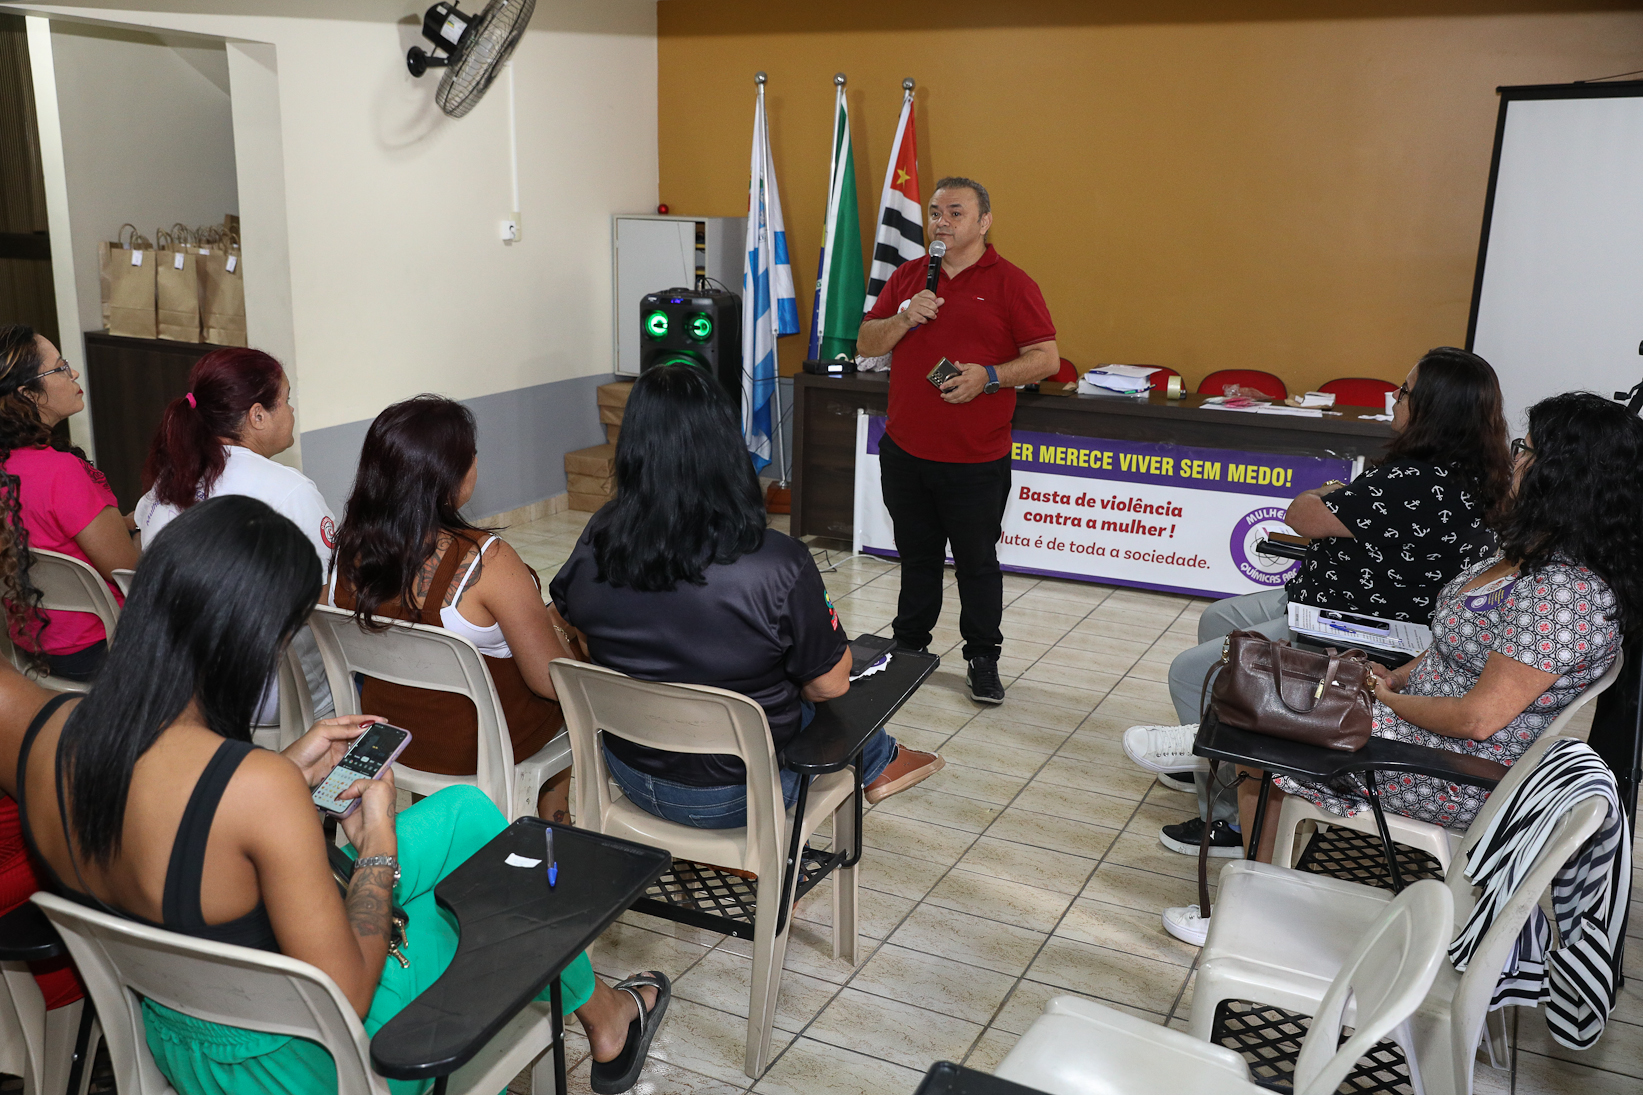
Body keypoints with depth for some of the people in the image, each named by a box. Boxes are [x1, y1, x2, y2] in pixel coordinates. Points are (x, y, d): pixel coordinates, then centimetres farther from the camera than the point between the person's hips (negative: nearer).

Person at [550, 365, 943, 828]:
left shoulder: (595, 545, -17)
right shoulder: (780, 565, -29)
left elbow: (573, 627, 5)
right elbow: (830, 684, -15)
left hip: (631, 774, 4)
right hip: (736, 798, -4)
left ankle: (880, 761, 51)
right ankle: (879, 761, 53)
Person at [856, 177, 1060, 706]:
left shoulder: (1010, 283, -3)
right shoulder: (907, 277, 10)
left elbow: (1047, 357, -7)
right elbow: (865, 344, 8)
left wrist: (988, 376, -20)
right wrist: (905, 318, -10)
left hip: (976, 460, -4)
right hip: (904, 453, 4)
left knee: (977, 563, 5)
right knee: (917, 557, 16)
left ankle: (983, 660, 19)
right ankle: (910, 646, 31)